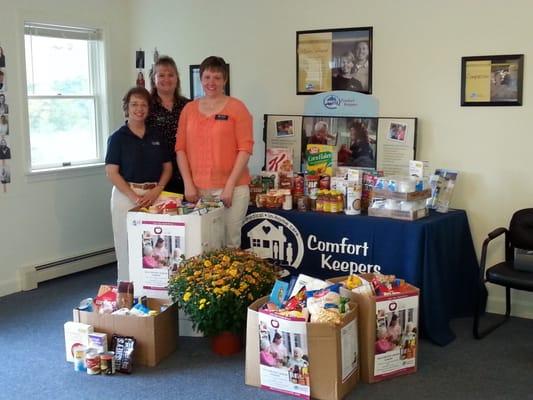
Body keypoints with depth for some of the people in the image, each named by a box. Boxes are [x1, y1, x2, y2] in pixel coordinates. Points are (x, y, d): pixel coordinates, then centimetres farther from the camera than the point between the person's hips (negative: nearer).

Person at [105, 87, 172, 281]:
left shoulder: (156, 136, 11)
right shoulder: (118, 137, 0)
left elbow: (167, 167, 10)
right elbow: (112, 172, -6)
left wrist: (156, 191, -8)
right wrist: (134, 196, -15)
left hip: (154, 195, 3)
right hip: (126, 195, -3)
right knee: (128, 247, 0)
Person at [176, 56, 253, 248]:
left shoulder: (237, 107, 0)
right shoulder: (189, 109, 10)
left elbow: (245, 149, -6)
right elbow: (180, 148, 8)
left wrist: (230, 186, -11)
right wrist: (188, 184, -2)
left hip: (231, 188, -3)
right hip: (197, 189, 3)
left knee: (229, 242, 1)